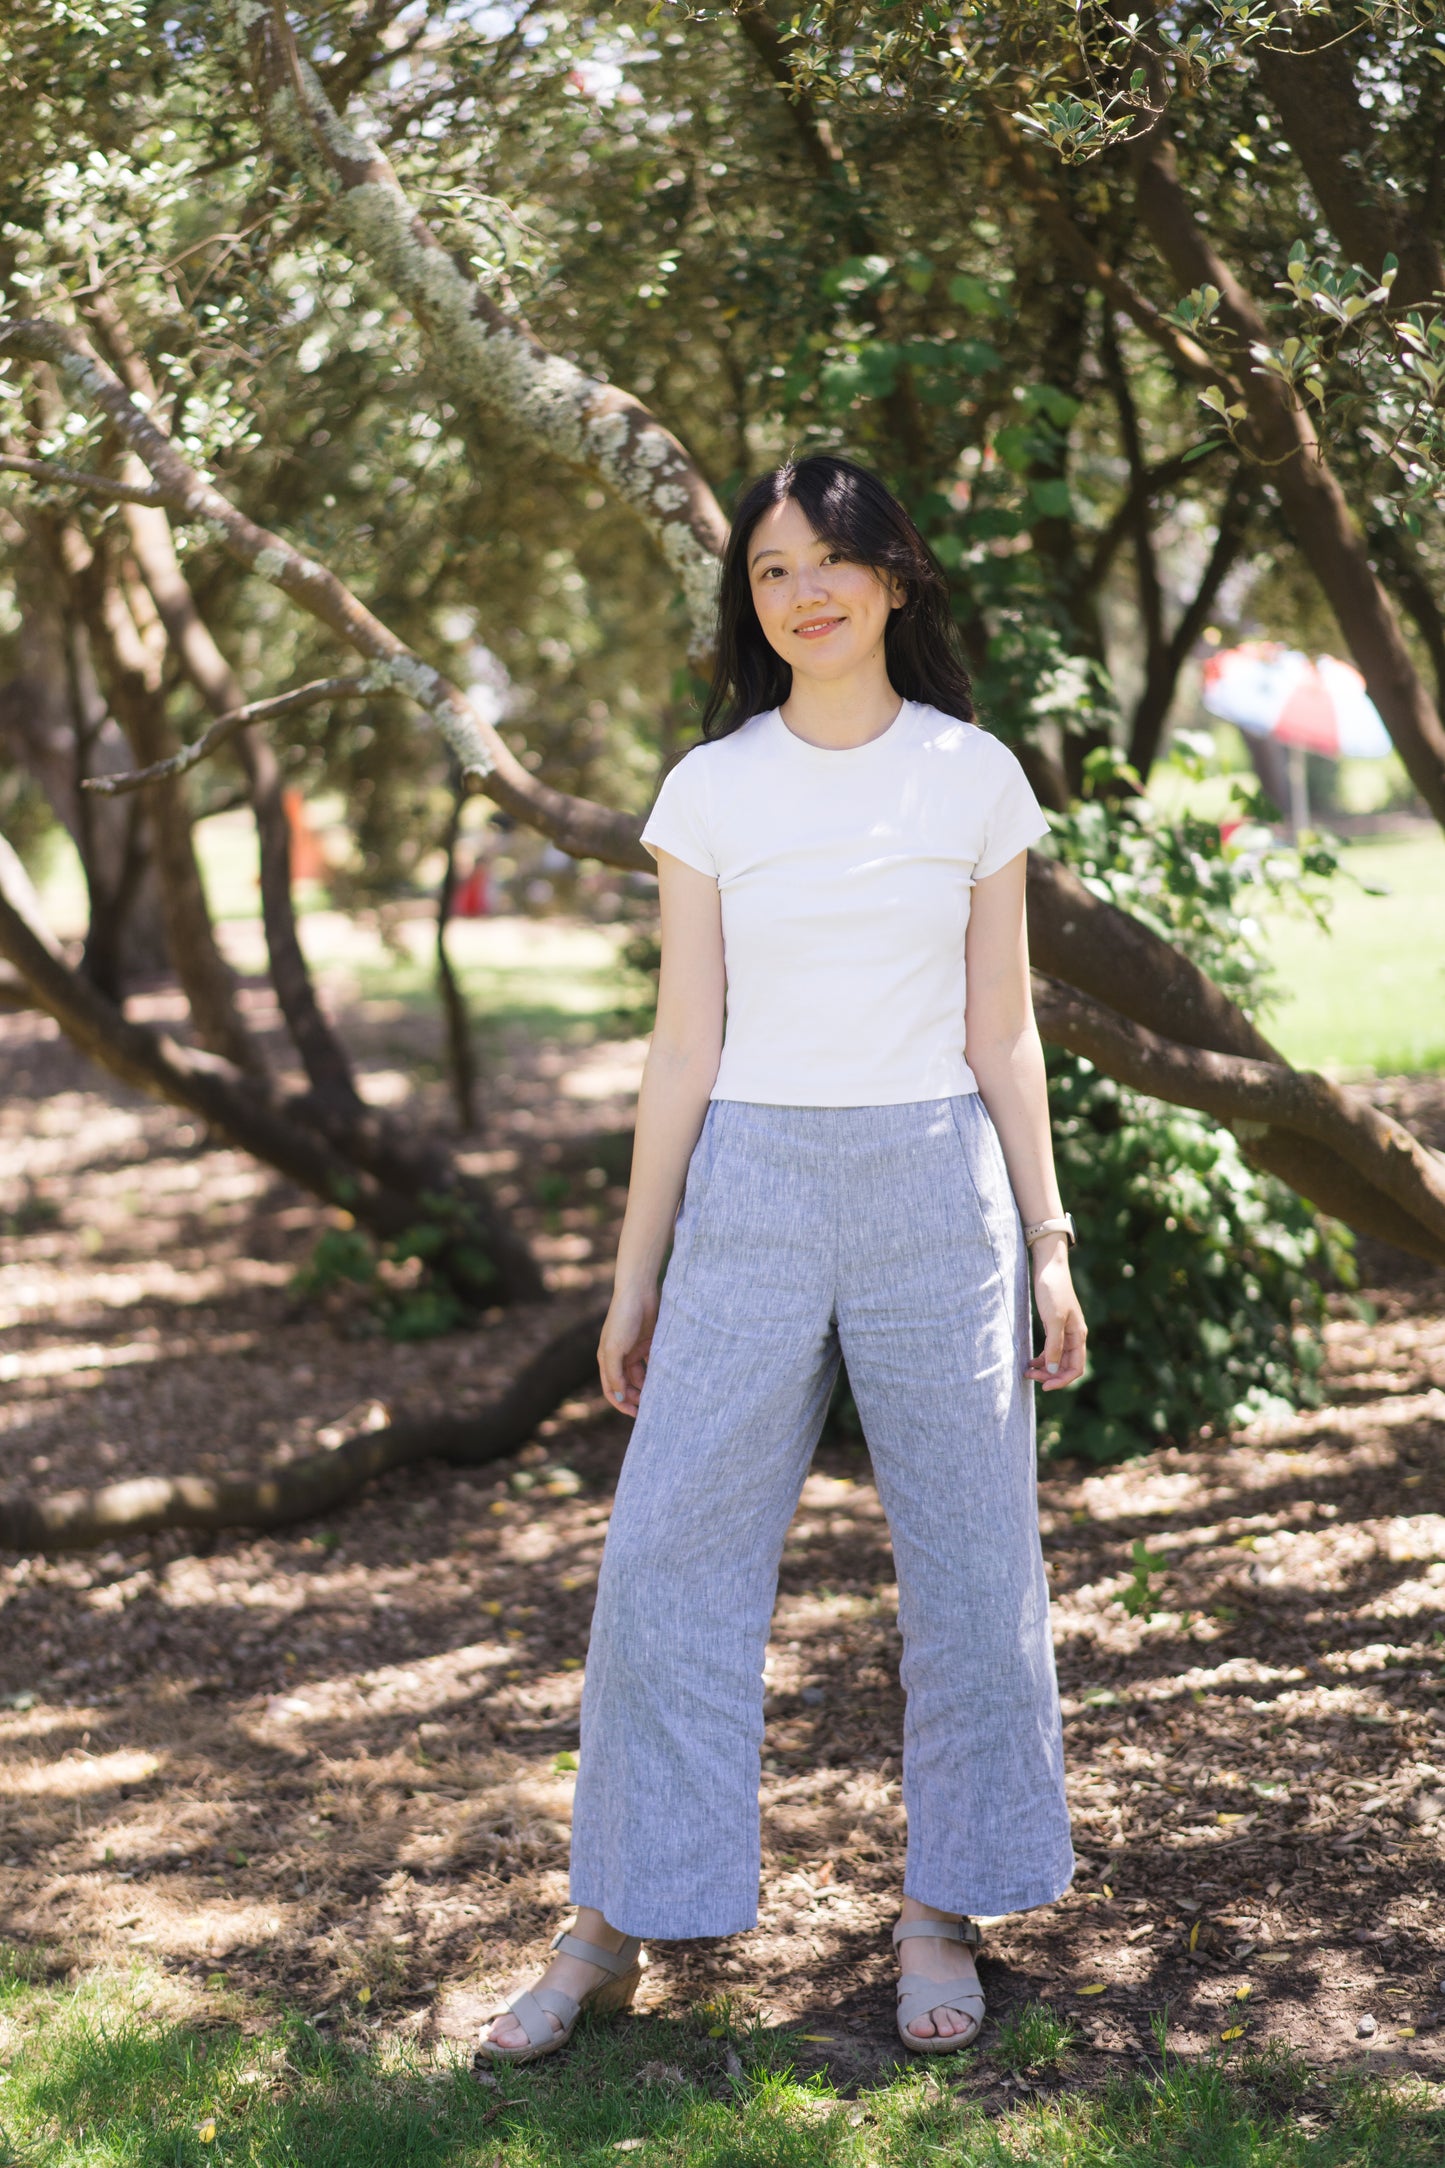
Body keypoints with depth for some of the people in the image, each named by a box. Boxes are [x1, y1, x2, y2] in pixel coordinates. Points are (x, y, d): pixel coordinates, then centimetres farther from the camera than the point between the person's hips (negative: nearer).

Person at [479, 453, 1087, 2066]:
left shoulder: (975, 777, 3)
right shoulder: (711, 789, 2)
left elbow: (1002, 1031, 6)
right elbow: (682, 1046, 3)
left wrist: (1049, 1243, 2)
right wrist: (635, 1276, 3)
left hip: (938, 1186, 0)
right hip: (754, 1193, 0)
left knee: (967, 1561, 5)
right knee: (667, 1558, 0)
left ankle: (941, 1909, 22)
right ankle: (610, 1931, 13)